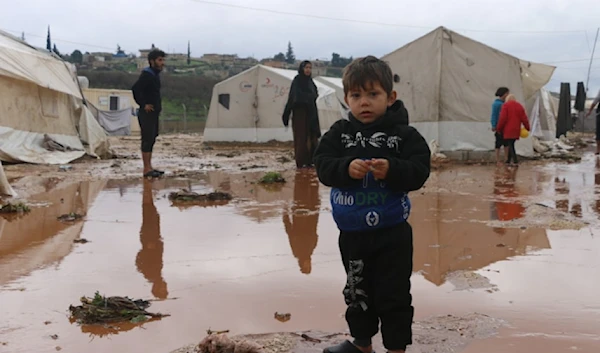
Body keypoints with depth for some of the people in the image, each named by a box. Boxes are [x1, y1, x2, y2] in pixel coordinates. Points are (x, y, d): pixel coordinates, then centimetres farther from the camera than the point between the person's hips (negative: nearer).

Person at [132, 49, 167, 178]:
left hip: (154, 113, 10)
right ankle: (147, 169, -5)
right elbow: (135, 89, -27)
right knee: (147, 139, -8)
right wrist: (143, 104, -21)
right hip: (147, 113, -10)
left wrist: (158, 104, 13)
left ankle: (149, 167, 20)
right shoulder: (146, 75, -15)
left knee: (151, 139, 13)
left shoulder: (155, 75, 15)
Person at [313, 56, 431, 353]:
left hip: (392, 232, -4)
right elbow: (322, 165, -10)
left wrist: (391, 170, -32)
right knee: (357, 292, 19)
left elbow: (419, 172, -15)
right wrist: (346, 168, -28)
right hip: (352, 233, 4)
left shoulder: (404, 134, -8)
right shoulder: (339, 133, -1)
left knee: (394, 295, 4)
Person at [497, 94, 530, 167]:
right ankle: (509, 160, 20)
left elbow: (503, 118, -12)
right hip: (516, 130, 6)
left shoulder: (506, 105, -5)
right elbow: (524, 118, 7)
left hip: (508, 130, -6)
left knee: (510, 145, -5)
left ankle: (515, 161, -13)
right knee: (511, 144, 16)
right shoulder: (519, 106, 11)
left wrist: (498, 128, -5)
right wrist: (527, 127, 14)